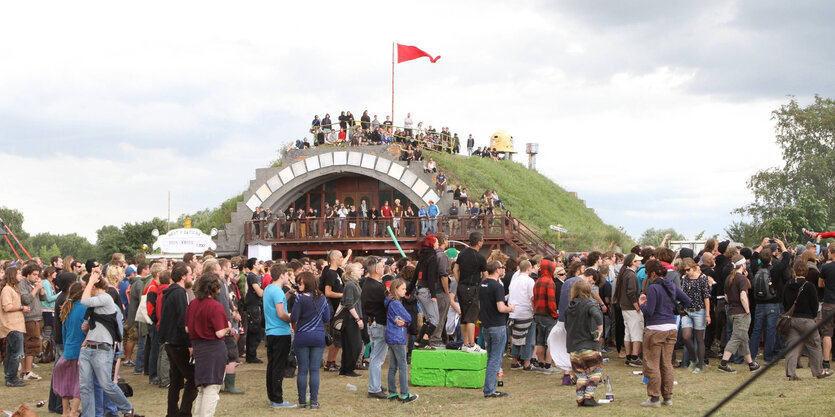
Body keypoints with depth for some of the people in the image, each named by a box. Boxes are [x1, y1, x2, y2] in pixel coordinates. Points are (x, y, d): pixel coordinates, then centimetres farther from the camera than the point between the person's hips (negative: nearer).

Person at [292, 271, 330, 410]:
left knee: (302, 370, 5)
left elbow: (293, 318, -9)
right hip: (318, 337, 3)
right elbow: (327, 319, 9)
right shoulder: (322, 299, 2)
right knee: (315, 370, 4)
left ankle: (302, 401, 10)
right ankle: (314, 402, 3)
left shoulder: (300, 298, -11)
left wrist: (295, 326, 13)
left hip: (302, 337, -3)